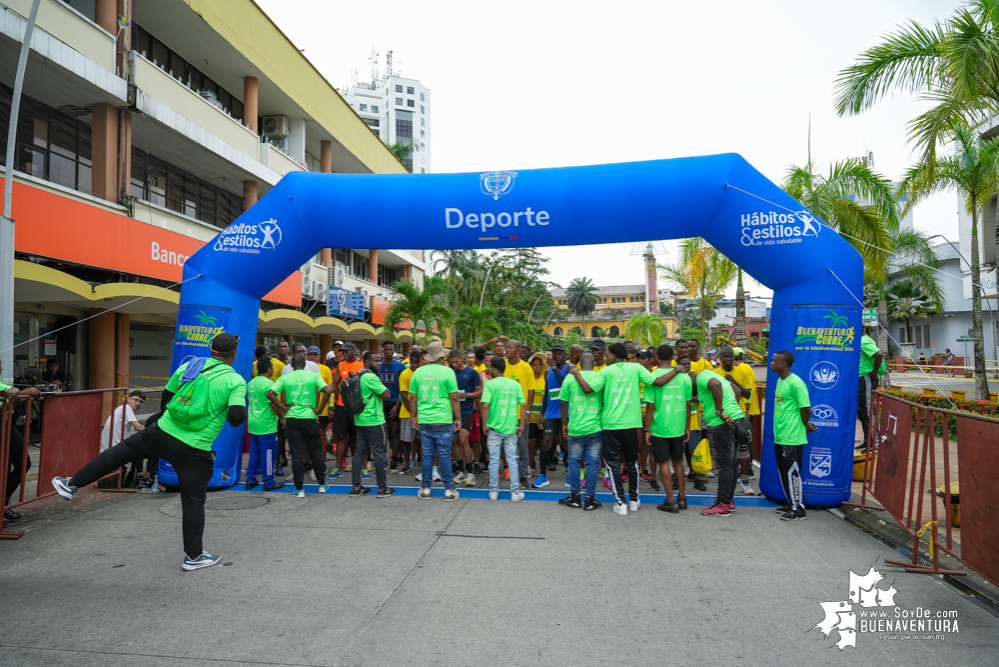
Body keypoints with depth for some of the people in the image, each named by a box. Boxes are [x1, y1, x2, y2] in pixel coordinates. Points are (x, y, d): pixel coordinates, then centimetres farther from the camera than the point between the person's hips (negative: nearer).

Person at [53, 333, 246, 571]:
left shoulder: (189, 365, 6)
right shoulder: (236, 381, -9)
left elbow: (166, 397, 16)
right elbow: (236, 418, -19)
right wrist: (242, 411, 4)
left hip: (162, 433, 3)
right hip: (194, 452, -3)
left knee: (119, 452, 26)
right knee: (193, 502, 7)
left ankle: (71, 484, 31)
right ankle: (194, 556, 17)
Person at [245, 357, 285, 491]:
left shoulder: (251, 383, 9)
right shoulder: (269, 383, -17)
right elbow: (274, 405, -19)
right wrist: (282, 418, -4)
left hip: (253, 424, 8)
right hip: (267, 425, -8)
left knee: (254, 453, 16)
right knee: (268, 454, 1)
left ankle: (250, 480, 22)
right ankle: (269, 483, 8)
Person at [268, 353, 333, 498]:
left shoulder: (284, 378, 3)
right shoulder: (313, 376, 0)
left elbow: (270, 394, -9)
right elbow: (327, 391, -12)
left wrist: (284, 408, -2)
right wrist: (319, 410, -4)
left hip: (292, 418, 0)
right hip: (310, 418, 0)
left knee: (296, 453, 5)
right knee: (314, 452, 13)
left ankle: (299, 489, 7)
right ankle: (322, 484, 23)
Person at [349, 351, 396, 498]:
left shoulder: (360, 376, 13)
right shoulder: (371, 377, -17)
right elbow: (387, 394, -16)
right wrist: (382, 389, 1)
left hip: (360, 420, 9)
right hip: (373, 421, -9)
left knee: (360, 452, 10)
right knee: (379, 453, -1)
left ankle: (356, 487, 14)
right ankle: (382, 488, 5)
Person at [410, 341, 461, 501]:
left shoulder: (418, 372, 5)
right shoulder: (447, 371, -7)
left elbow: (414, 398, 9)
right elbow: (454, 398, -7)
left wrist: (414, 417, 19)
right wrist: (458, 418, 2)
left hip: (424, 420, 3)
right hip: (443, 420, -3)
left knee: (427, 455, 11)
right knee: (444, 455, 4)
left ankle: (425, 489, 18)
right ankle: (449, 490, 11)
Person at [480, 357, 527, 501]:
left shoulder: (490, 384, -7)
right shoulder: (515, 384, 3)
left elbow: (485, 406, -14)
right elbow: (522, 405, 1)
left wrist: (484, 424, -5)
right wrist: (522, 425, 8)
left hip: (494, 427, -2)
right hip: (511, 428, 2)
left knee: (494, 460, 8)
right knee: (512, 460, 8)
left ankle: (494, 491, 16)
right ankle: (515, 492, 10)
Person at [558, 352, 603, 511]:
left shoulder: (570, 377, -1)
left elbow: (563, 403, 1)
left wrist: (564, 424, 12)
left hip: (575, 427, 0)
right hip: (595, 428, 0)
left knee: (574, 461, 13)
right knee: (592, 463, 7)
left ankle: (575, 497, 20)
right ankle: (589, 499, 11)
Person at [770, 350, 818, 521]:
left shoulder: (795, 383, -17)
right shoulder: (780, 381, 11)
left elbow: (806, 409, -16)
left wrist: (804, 425, 1)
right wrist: (804, 424, 17)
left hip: (792, 438, -9)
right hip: (780, 437, 9)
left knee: (792, 472, -1)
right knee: (783, 472, 16)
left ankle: (798, 509, 9)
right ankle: (791, 504, 29)